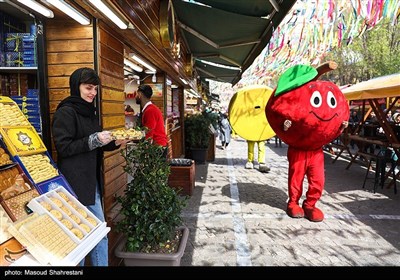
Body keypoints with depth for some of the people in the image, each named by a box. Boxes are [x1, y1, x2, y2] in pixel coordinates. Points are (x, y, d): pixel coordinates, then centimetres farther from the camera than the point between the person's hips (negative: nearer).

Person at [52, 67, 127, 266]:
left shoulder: (89, 112, 15)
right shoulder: (65, 112, -10)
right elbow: (63, 148, -15)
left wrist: (114, 143, 4)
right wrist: (94, 140, -21)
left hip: (92, 180, 8)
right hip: (76, 182, -8)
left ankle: (101, 263, 27)